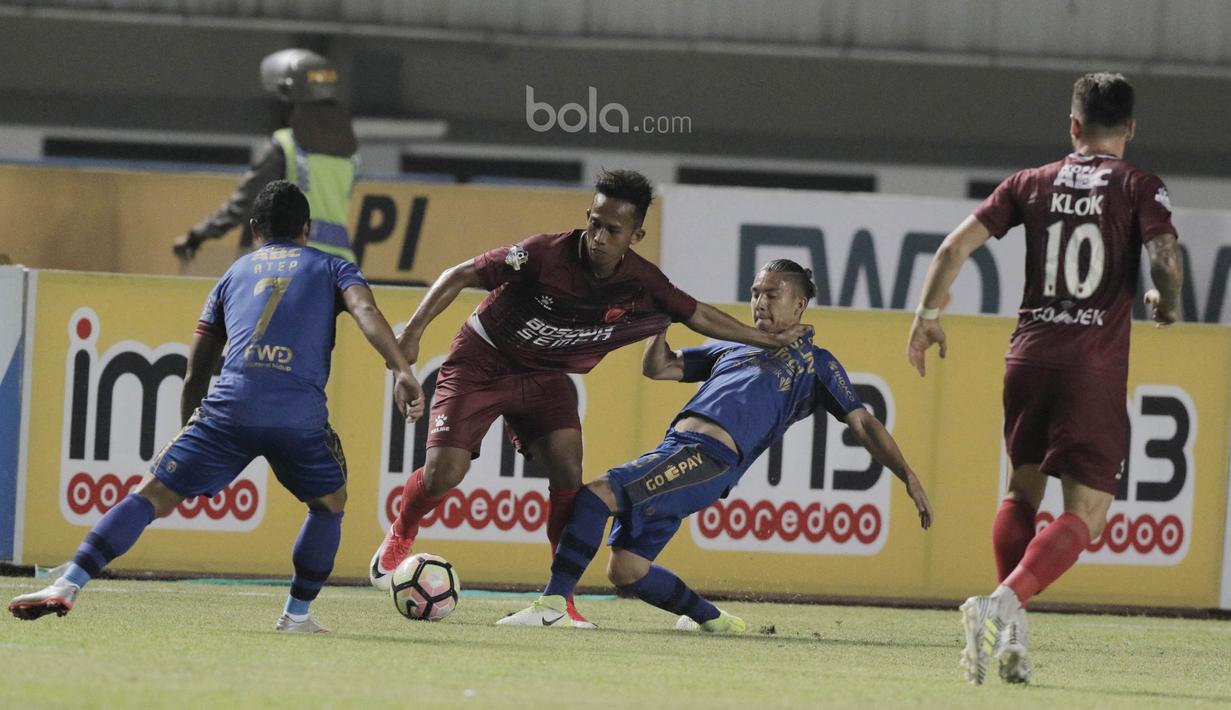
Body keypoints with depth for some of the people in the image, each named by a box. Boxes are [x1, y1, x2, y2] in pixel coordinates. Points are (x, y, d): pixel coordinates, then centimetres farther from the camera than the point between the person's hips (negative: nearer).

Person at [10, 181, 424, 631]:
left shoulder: (234, 274, 29)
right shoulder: (331, 268, 23)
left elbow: (194, 378, 30)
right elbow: (366, 312, 0)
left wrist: (190, 426, 42)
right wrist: (402, 372, -11)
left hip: (230, 407, 1)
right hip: (300, 415, -1)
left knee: (154, 495, 3)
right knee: (329, 504, 26)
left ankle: (68, 585, -11)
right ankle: (298, 614, 21)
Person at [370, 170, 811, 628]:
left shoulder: (642, 285, -15)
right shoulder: (544, 255, -28)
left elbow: (698, 316, 4)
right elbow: (460, 276, -19)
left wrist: (769, 340, 7)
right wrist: (413, 332, -26)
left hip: (545, 376, 3)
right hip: (481, 363, -3)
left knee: (567, 470, -18)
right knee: (444, 473, -14)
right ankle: (400, 536, 20)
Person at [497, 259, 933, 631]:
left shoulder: (815, 364, 17)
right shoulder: (733, 347, 33)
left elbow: (863, 424, 12)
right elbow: (657, 367, 35)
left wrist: (907, 475, 2)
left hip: (712, 459, -7)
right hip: (676, 449, 7)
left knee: (597, 494, -24)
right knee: (625, 571, -2)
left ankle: (553, 603, -25)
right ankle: (713, 620, 18)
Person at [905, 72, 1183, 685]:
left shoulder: (1031, 184, 10)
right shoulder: (1140, 189, 1)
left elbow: (955, 246, 4)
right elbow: (1167, 259, -13)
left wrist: (928, 314, 15)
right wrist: (1166, 306, 9)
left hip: (1030, 352, 4)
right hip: (1097, 362, -4)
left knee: (1022, 490, 21)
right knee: (1084, 514, -3)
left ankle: (1011, 634, 10)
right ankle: (1004, 604, -27)